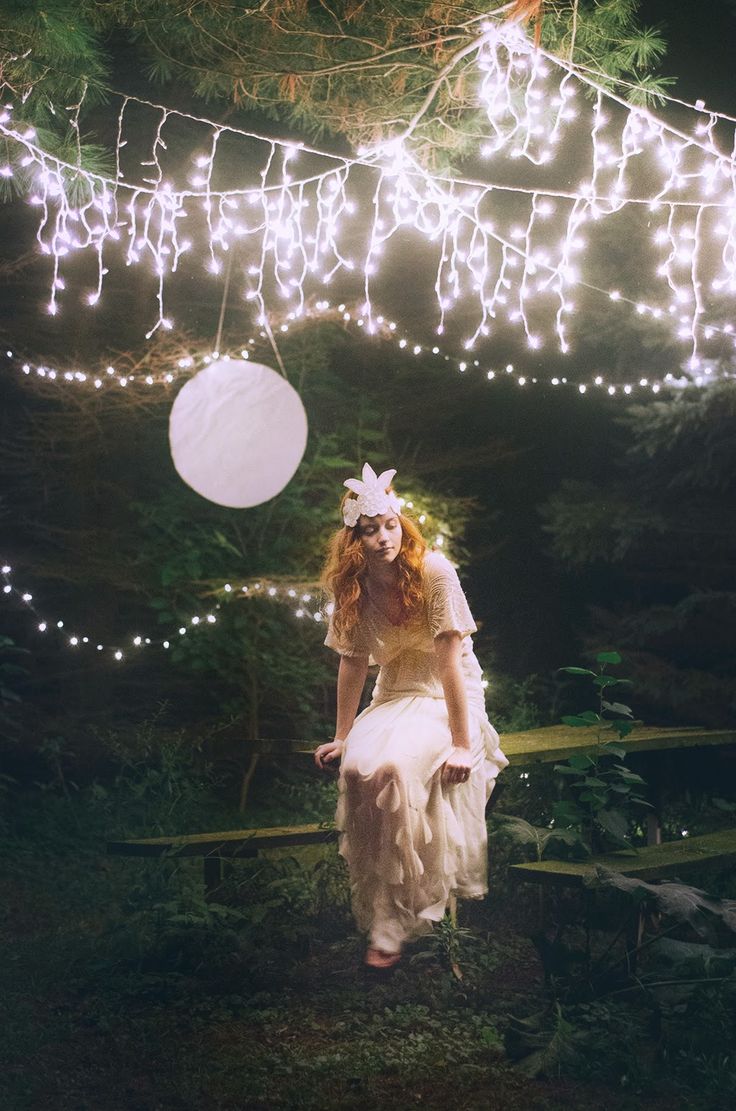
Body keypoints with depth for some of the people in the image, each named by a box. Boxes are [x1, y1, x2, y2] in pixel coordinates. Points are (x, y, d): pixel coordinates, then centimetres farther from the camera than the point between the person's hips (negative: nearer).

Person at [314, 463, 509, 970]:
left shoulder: (434, 571, -18)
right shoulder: (354, 587, -2)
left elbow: (449, 659, -21)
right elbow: (354, 661, 6)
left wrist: (461, 742, -22)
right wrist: (342, 737, 8)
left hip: (450, 696, -5)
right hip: (395, 695, 5)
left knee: (394, 768, -30)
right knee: (357, 769, -24)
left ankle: (395, 924, -18)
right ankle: (379, 911, -7)